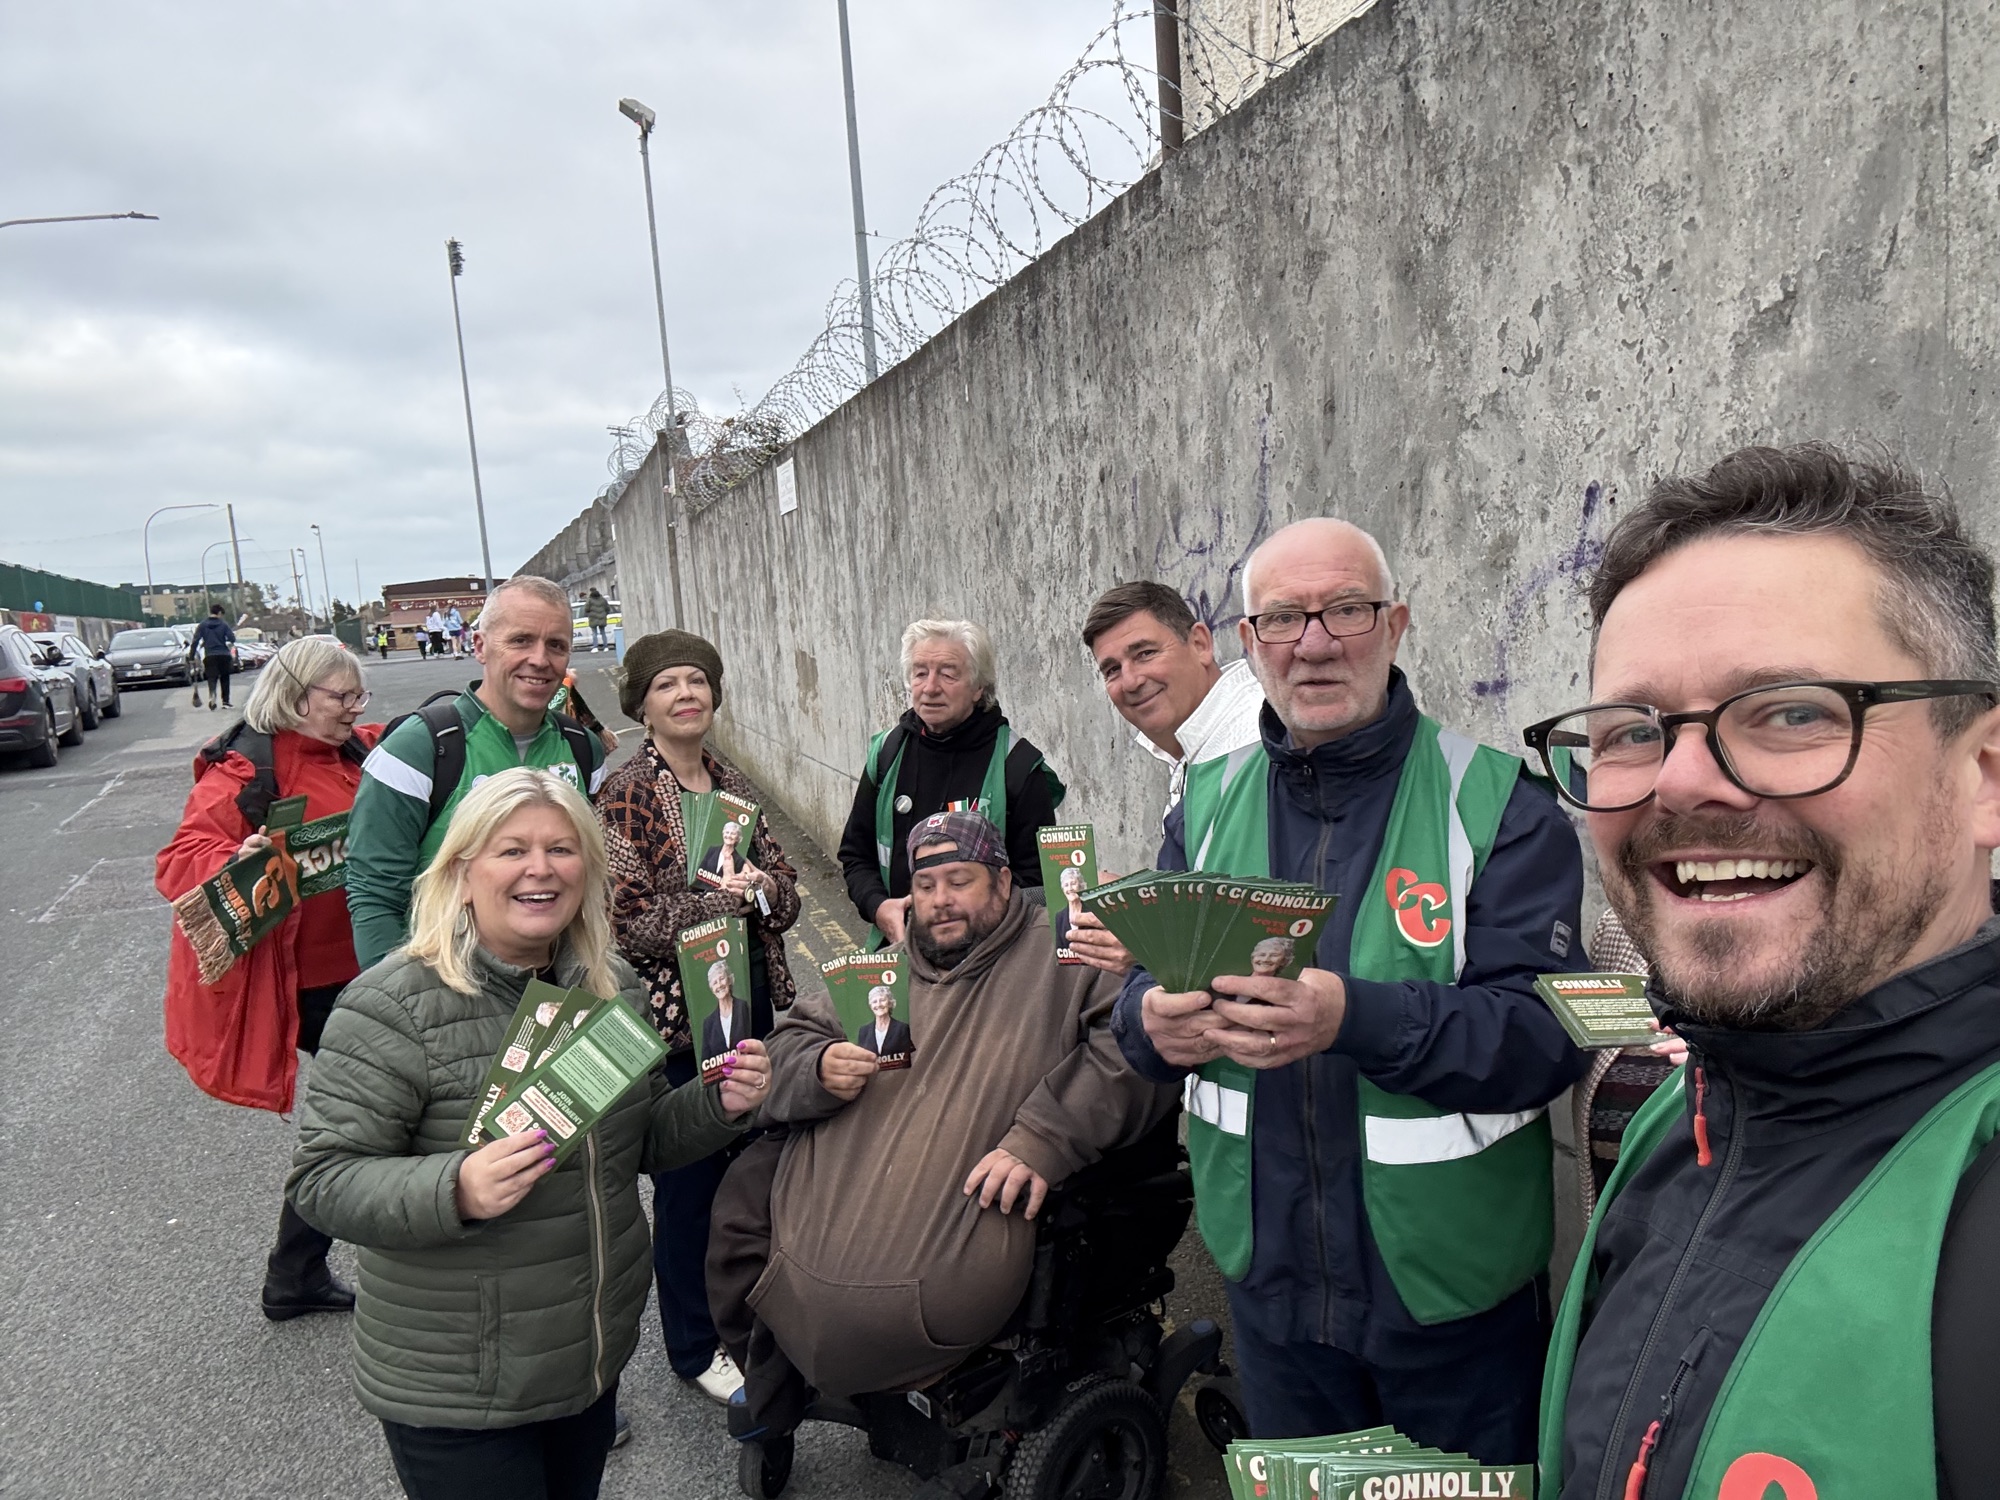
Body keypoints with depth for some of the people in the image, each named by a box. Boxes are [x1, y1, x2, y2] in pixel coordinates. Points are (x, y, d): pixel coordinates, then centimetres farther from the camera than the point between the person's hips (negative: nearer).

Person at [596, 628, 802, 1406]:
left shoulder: (733, 784, 8)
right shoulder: (624, 796, -11)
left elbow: (785, 888, 9)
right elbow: (627, 922, -17)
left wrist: (763, 887, -12)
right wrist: (725, 895, -18)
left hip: (753, 1000, 6)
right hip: (675, 1015, -6)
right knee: (688, 1180, 7)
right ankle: (694, 1346, 27)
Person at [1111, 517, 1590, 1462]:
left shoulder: (1499, 804, -12)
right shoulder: (1208, 802, 1)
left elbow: (1548, 1036, -20)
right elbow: (1142, 987, 3)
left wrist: (1356, 1018, -36)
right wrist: (1156, 1022, -21)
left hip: (1452, 1288, -3)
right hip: (1268, 1277, 4)